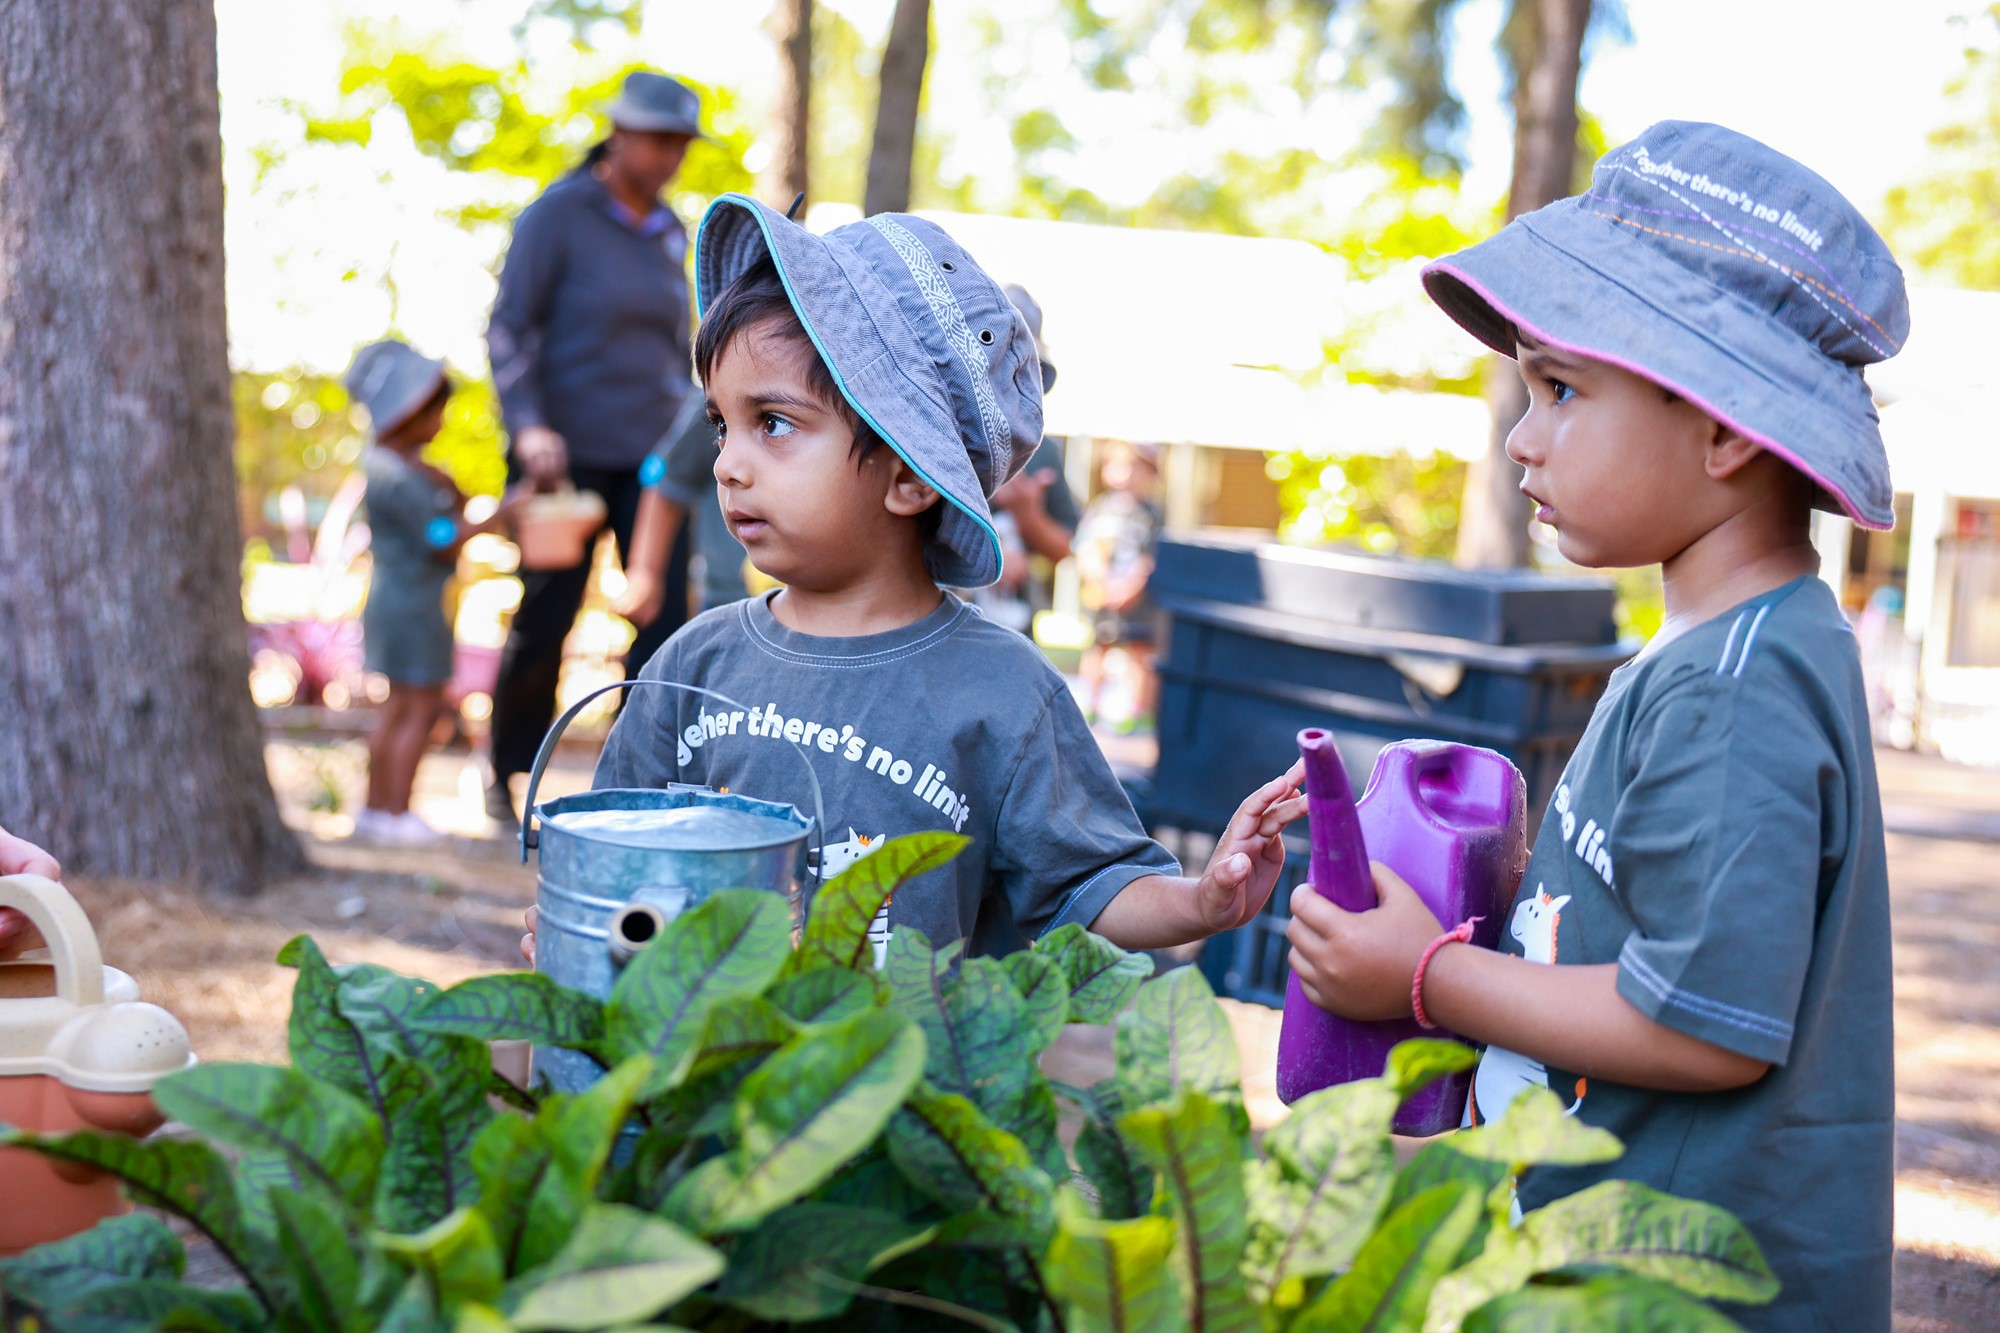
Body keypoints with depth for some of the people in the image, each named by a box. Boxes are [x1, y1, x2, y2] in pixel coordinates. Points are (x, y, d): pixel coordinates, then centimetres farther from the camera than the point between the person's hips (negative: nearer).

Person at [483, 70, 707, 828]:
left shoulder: (668, 231, 11)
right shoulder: (557, 216, -6)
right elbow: (507, 331, -10)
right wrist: (527, 426, -23)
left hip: (651, 455, 5)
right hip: (566, 453, -5)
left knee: (666, 616, -7)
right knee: (544, 622, 2)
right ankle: (510, 772, 23)